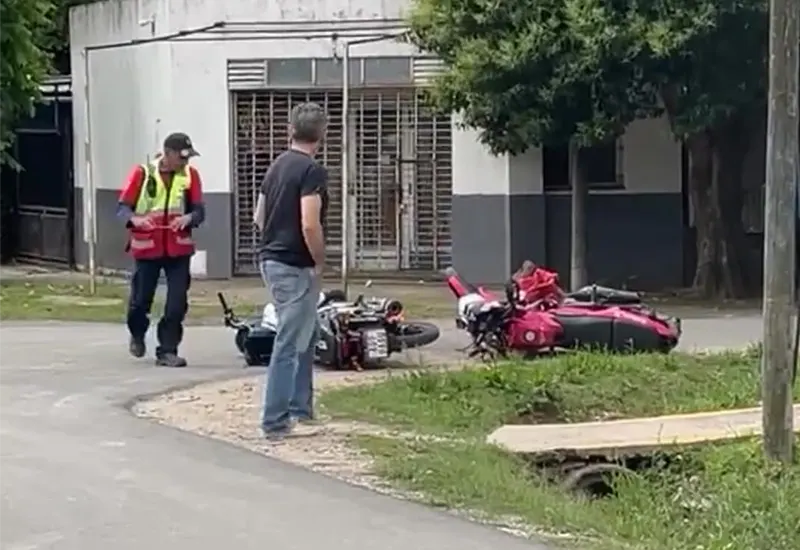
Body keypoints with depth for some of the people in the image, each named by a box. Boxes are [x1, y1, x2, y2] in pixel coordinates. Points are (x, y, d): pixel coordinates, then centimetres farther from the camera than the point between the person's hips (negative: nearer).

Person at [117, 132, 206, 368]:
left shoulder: (190, 174, 1)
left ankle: (167, 351, 5)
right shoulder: (142, 173, -6)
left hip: (178, 248, 2)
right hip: (146, 247, -2)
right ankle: (137, 335, 37)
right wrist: (135, 219, -27)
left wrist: (188, 218, -22)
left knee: (177, 303, -5)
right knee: (141, 299, 7)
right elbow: (122, 207, -5)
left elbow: (199, 210, 2)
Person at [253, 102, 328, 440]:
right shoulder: (312, 171, -16)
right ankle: (276, 422, 0)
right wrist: (320, 262, -11)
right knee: (290, 344, -4)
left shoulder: (277, 166, 11)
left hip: (271, 260, 9)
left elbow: (259, 218, 17)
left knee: (306, 337, 20)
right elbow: (309, 226, -24)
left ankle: (300, 410, 24)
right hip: (295, 267, -9)